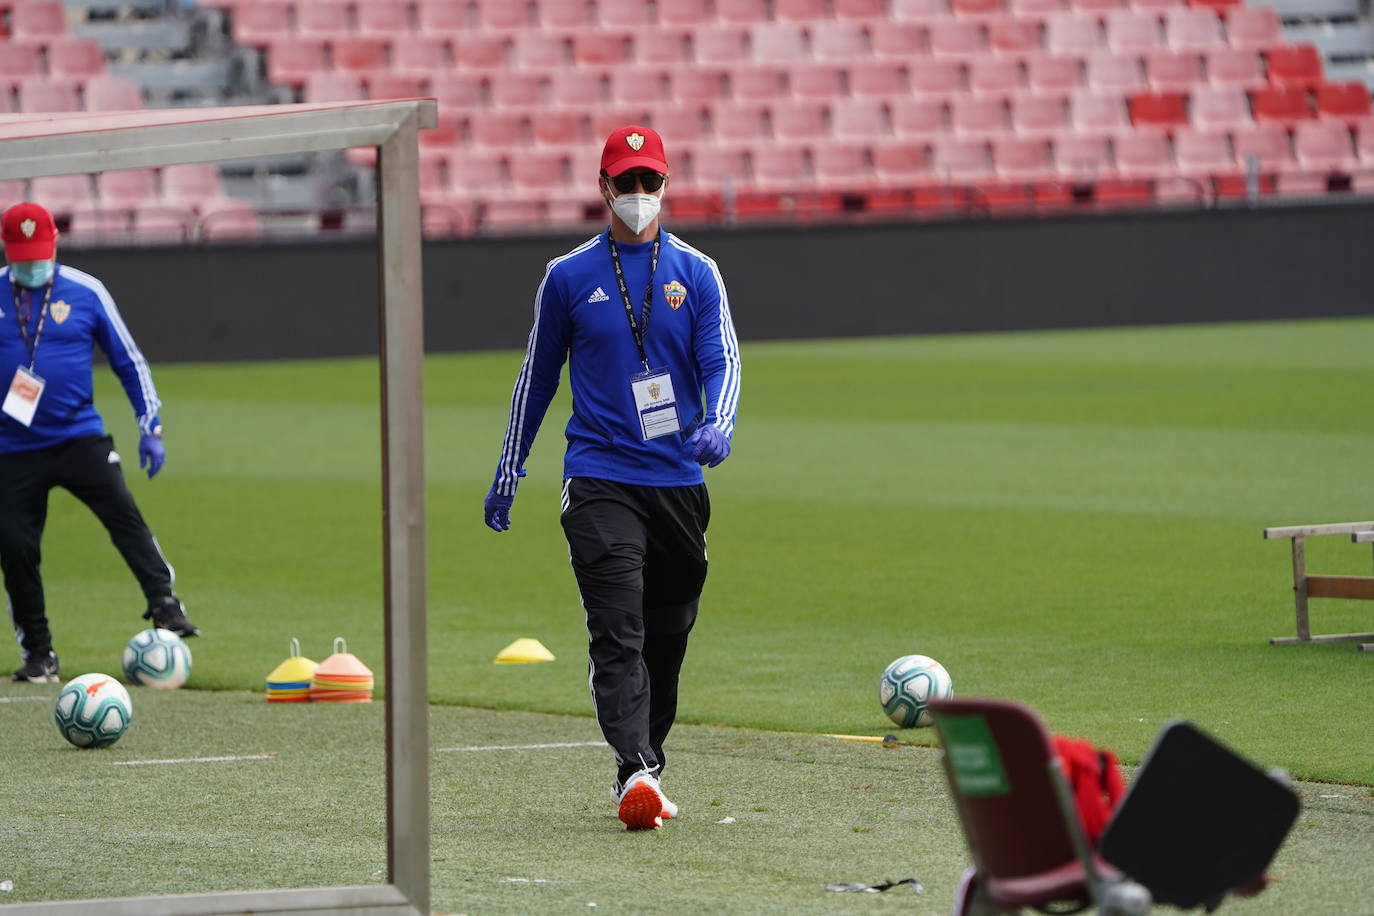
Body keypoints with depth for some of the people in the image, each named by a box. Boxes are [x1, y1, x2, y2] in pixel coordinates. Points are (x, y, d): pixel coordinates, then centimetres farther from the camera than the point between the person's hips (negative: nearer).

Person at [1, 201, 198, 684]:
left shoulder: (85, 292, 1)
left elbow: (129, 360, 8)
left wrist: (151, 425, 2)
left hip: (80, 439, -1)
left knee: (124, 515, -20)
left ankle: (165, 608, -22)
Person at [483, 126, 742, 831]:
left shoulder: (696, 273, 7)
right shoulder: (568, 277, 6)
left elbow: (722, 362, -1)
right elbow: (538, 375, 14)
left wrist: (717, 425, -22)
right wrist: (508, 472, 15)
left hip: (680, 481, 2)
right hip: (600, 480, -2)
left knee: (667, 636, 9)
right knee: (617, 632, -16)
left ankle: (645, 768, 23)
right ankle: (635, 774, -28)